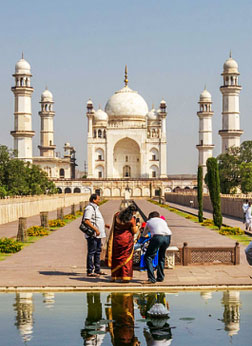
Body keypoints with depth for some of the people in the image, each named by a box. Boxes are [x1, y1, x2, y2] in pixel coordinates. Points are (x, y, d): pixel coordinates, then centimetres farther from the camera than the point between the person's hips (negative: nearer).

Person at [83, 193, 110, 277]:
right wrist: (96, 229, -25)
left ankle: (97, 270, 21)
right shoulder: (89, 208, -14)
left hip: (97, 235, 10)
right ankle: (90, 271, -4)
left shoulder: (95, 208, 19)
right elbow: (86, 221, -23)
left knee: (98, 252, 14)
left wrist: (104, 225, 18)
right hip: (92, 235, -10)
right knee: (91, 252, -7)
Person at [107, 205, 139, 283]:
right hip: (127, 240, -3)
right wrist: (137, 226, 16)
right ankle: (125, 277, 3)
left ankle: (114, 277, 19)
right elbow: (134, 231, -3)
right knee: (126, 258, 7)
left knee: (115, 257, 15)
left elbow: (113, 226, 10)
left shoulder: (117, 215, -1)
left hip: (116, 238, 3)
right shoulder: (132, 219, -13)